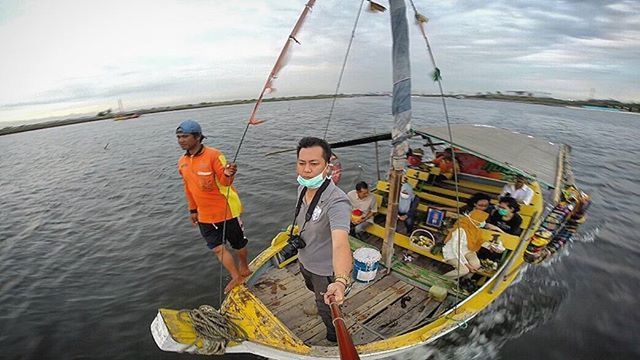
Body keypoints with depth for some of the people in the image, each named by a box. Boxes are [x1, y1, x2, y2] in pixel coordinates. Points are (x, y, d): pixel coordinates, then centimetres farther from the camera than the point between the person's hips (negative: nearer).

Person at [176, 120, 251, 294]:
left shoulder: (214, 155, -17)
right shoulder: (182, 162, 3)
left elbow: (225, 181, -20)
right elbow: (188, 187, 14)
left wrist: (228, 174, -43)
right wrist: (193, 210, 18)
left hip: (225, 210, -5)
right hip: (204, 214, 6)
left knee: (238, 242, 13)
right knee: (216, 247, 7)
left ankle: (244, 268, 38)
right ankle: (236, 276, 24)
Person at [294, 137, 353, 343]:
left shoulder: (337, 202, -39)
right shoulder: (302, 188, -12)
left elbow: (340, 244, -54)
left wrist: (341, 281, -68)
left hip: (325, 270, -7)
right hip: (304, 260, 7)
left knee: (325, 309, 19)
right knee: (313, 288, 36)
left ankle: (334, 339, 52)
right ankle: (322, 304, 70)